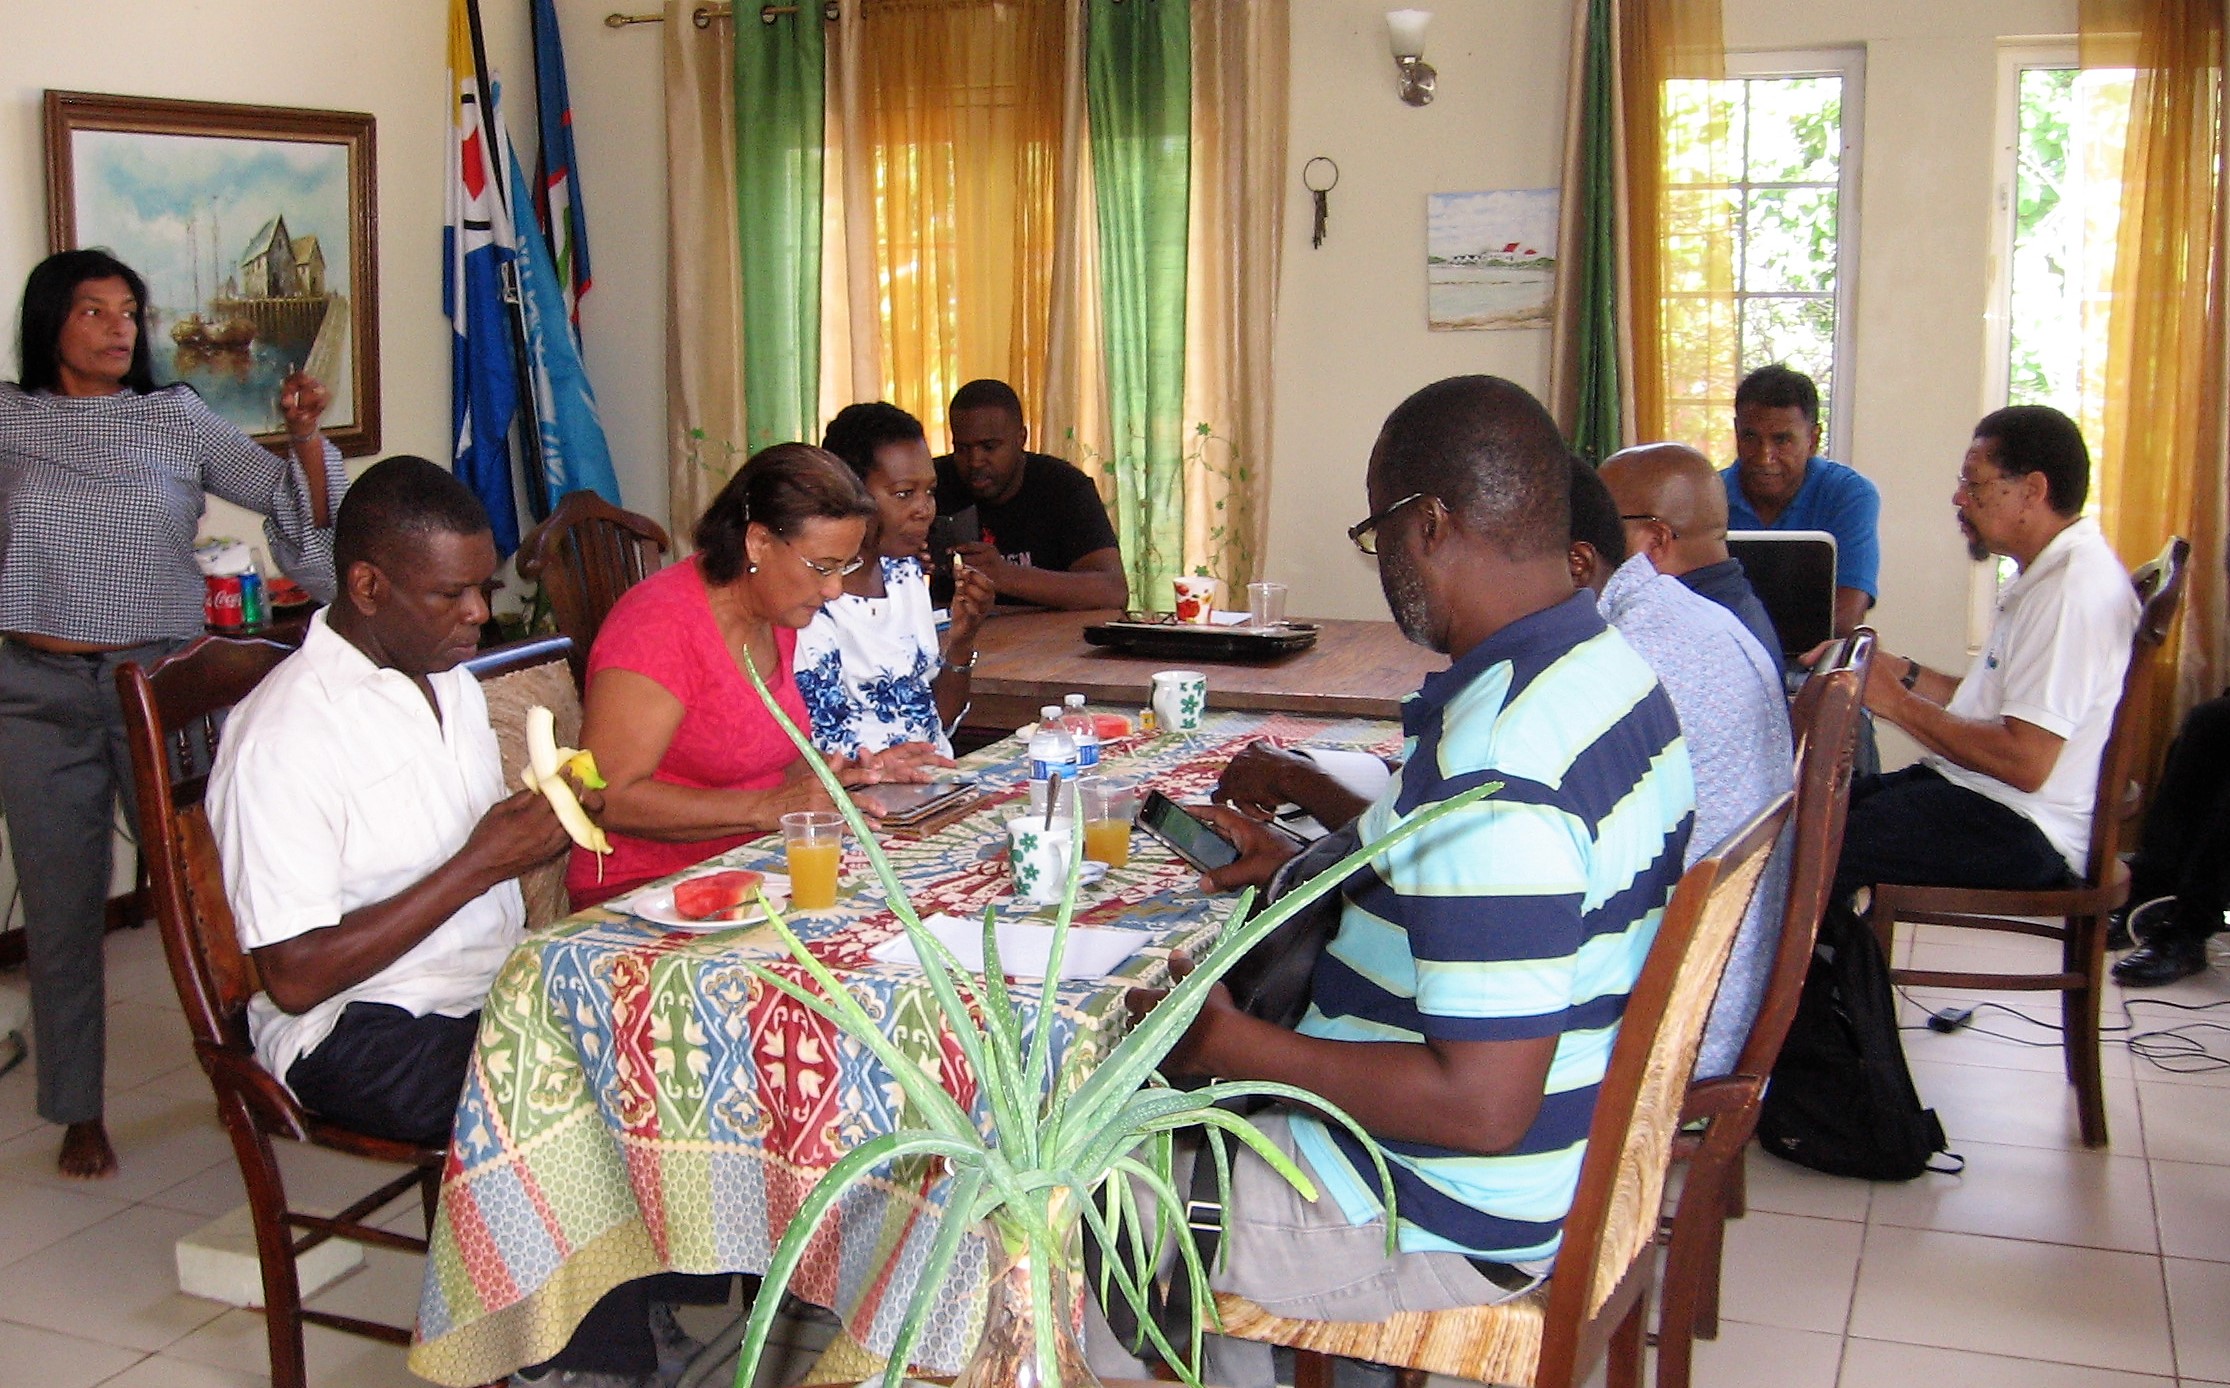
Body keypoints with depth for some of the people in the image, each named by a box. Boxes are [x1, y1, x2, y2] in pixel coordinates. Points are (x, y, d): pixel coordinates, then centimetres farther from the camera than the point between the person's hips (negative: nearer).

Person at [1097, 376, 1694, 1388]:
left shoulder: (1492, 764, -32)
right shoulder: (1617, 664, 0)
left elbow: (1484, 1107, -31)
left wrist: (1230, 1044, -21)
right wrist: (1307, 864, 11)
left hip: (1449, 1224, -9)